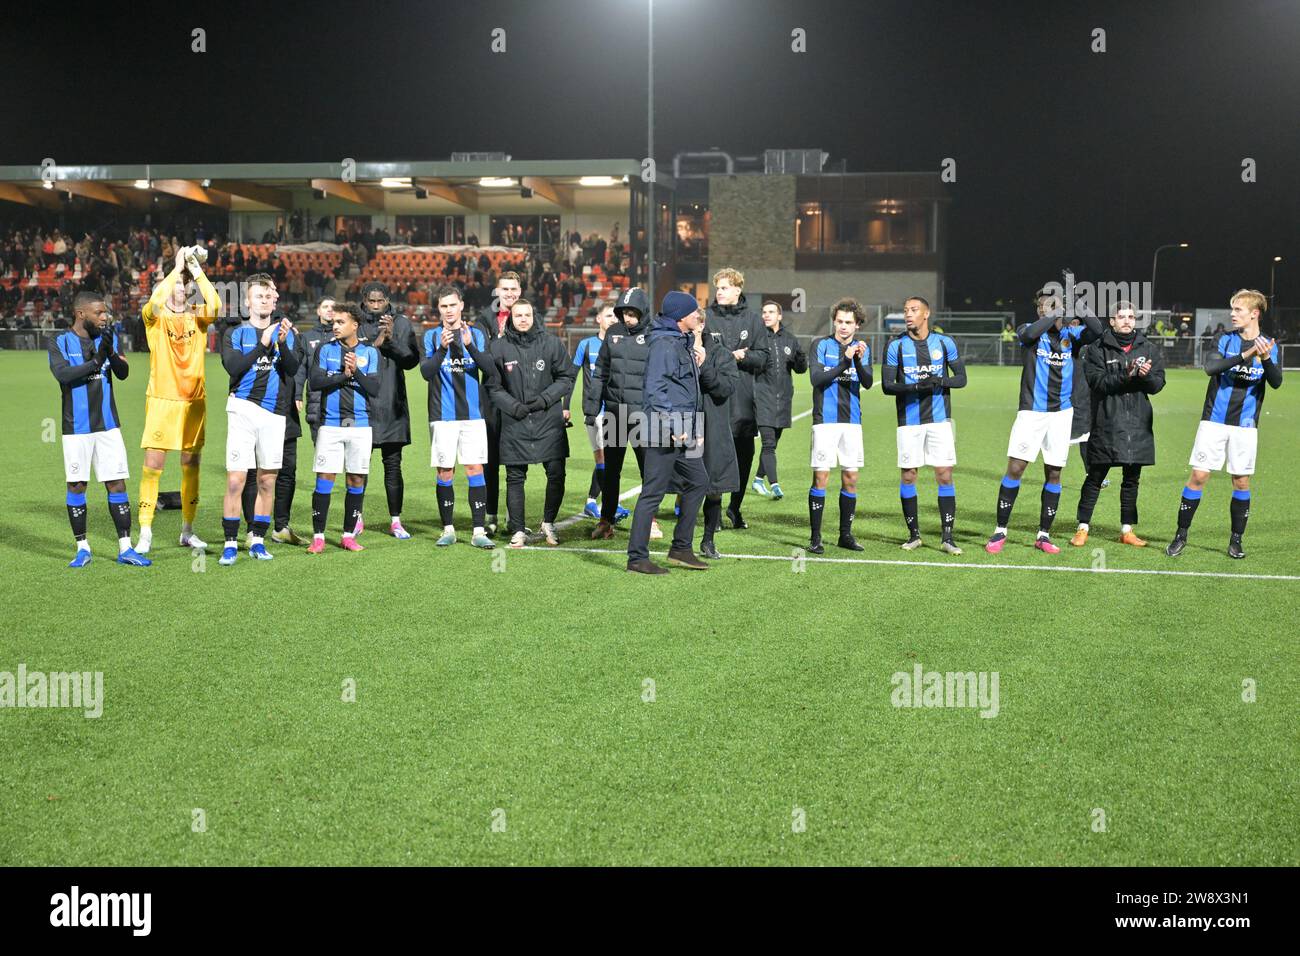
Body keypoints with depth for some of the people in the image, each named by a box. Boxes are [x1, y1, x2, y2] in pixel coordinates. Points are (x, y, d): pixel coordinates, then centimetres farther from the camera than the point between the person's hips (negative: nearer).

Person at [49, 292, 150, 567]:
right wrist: (95, 361, -27)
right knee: (76, 486, 4)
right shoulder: (59, 343, -2)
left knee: (117, 484, -1)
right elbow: (63, 375, -18)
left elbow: (123, 372, -7)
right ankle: (82, 548, 15)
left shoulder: (109, 338, 6)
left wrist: (111, 354, -27)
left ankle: (125, 548, 3)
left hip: (108, 425, 2)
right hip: (76, 428, -2)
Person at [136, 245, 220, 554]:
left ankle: (188, 531, 20)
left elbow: (215, 306, -16)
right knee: (153, 465, -6)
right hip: (162, 400, -3)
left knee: (191, 465, 9)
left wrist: (197, 271, -15)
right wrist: (176, 268, -19)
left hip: (194, 401, 3)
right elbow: (155, 303, -24)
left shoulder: (197, 316, 6)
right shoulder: (154, 317, 0)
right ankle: (145, 534, -1)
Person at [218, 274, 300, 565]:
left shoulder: (286, 334, 12)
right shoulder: (235, 333, 8)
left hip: (275, 413, 2)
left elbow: (292, 368, -4)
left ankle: (258, 540, 17)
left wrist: (282, 343, -21)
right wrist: (263, 345, -16)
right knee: (235, 480, -9)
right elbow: (234, 367, -8)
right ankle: (230, 543, -2)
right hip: (243, 408, -2)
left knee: (267, 481, 7)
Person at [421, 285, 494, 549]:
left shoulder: (476, 335, 7)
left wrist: (470, 345, -20)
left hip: (473, 415, 1)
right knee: (445, 472, 2)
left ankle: (479, 531, -1)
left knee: (475, 469, -3)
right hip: (442, 416, 0)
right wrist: (442, 348, -24)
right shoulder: (431, 336, 4)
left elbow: (489, 368, -6)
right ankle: (448, 529, 13)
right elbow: (426, 372, -8)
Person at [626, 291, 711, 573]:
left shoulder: (683, 341, 17)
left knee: (698, 481, 16)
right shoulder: (664, 344, -14)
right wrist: (672, 426, -23)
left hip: (682, 431, 10)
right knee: (654, 492, -6)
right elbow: (655, 388, -20)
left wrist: (696, 363, 8)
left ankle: (681, 549, 24)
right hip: (664, 431, -10)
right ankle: (637, 558, 0)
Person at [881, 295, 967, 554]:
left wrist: (940, 381, -16)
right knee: (908, 477, 3)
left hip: (939, 419, 0)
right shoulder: (896, 346, 0)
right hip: (909, 421, 0)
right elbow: (887, 385, -4)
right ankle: (914, 534, 17)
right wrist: (915, 387, -21)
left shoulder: (945, 343, 3)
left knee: (944, 475, -4)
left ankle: (947, 537, 3)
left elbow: (961, 378, 5)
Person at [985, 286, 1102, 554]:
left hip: (1061, 413, 2)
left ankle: (1044, 535, 16)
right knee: (1015, 469, -6)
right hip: (1031, 412, -2)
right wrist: (1056, 314, -25)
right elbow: (1029, 334, -26)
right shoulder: (1029, 330, -1)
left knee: (1054, 473, 6)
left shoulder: (1071, 335, 4)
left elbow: (1096, 330, -16)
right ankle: (1000, 532, 4)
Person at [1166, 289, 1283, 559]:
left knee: (1242, 482, 4)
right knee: (1198, 476, -3)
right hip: (1214, 421, -1)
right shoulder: (1225, 339, 0)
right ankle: (1181, 536, 7)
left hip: (1245, 426, 1)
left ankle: (1236, 540, 17)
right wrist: (1245, 355, -29)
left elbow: (1276, 382, -10)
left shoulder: (1269, 346, 3)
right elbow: (1210, 367, -18)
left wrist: (1266, 359, -29)